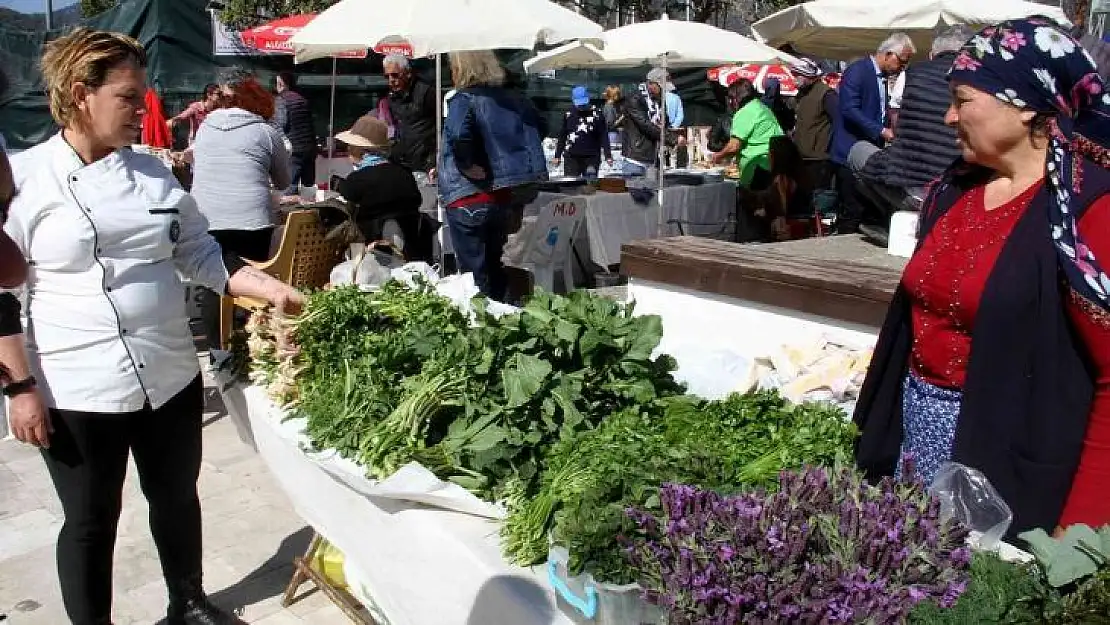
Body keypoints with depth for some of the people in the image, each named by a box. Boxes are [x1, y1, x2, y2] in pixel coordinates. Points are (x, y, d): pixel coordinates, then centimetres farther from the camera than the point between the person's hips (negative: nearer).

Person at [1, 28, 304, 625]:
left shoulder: (153, 171, 5)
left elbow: (202, 256, 10)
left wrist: (275, 291, -2)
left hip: (171, 377, 5)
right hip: (79, 392, -5)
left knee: (177, 495, 20)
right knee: (91, 521, 11)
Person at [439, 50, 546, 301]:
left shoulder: (463, 100, -14)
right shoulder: (512, 99, 6)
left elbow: (461, 140, -32)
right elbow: (538, 126, 17)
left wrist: (478, 173, -19)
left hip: (468, 202, -7)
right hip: (504, 197, 7)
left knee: (475, 273, 2)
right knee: (494, 268, 19)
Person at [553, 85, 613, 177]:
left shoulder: (596, 114, -1)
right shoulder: (568, 115, 5)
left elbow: (604, 136, -1)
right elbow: (562, 136, 10)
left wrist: (608, 155, -5)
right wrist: (558, 155, 10)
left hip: (592, 157, -1)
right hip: (572, 157, 1)